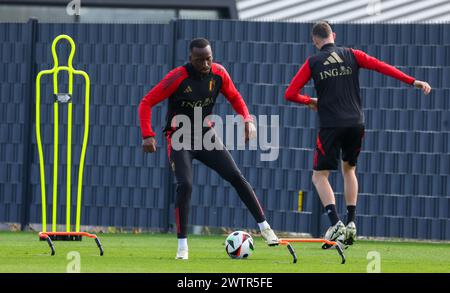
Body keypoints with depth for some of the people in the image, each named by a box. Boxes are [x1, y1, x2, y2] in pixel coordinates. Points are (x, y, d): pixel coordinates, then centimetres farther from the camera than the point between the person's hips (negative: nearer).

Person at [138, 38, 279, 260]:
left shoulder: (218, 73, -7)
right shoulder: (178, 77, -20)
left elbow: (235, 98, 8)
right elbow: (146, 103, -17)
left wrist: (247, 120, -10)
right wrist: (148, 135, -27)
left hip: (206, 135, 4)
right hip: (180, 139, -4)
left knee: (236, 177, -6)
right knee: (185, 185, -21)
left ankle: (264, 227, 4)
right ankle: (182, 245, -10)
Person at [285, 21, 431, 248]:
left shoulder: (313, 63, 3)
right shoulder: (351, 55, 8)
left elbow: (290, 94, 1)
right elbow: (382, 67, 0)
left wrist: (310, 101, 20)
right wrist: (413, 82, -1)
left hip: (331, 126, -3)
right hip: (356, 123, 3)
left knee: (319, 176, 4)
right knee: (349, 170, 23)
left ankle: (335, 224, -16)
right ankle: (350, 224, 15)